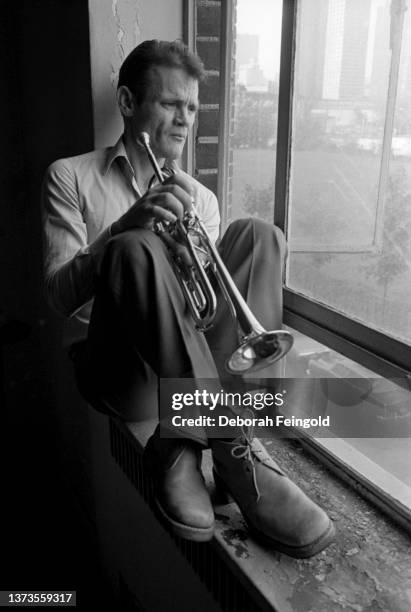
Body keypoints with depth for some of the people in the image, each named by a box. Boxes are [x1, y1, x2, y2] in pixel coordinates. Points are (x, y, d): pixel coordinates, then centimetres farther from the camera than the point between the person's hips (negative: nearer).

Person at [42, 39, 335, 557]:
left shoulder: (200, 199, 17)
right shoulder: (71, 178, 7)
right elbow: (59, 293, -6)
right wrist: (127, 226, -22)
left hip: (184, 356, 4)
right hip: (115, 367, -3)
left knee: (258, 235, -14)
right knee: (138, 250, -30)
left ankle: (184, 447, -25)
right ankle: (236, 451, -29)